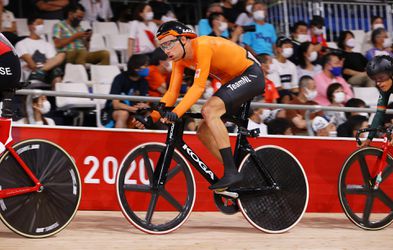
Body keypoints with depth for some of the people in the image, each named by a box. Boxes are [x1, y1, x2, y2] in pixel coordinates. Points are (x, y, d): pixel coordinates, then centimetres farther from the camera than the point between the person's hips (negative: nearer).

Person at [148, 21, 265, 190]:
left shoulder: (202, 46, -27)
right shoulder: (180, 58, 0)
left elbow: (198, 87, -33)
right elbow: (172, 92, 0)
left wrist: (176, 113, -41)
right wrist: (152, 117, -13)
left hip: (251, 74, -9)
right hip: (233, 81, 10)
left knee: (209, 110, -28)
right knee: (204, 131, 1)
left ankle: (231, 172, -28)